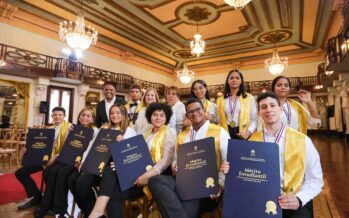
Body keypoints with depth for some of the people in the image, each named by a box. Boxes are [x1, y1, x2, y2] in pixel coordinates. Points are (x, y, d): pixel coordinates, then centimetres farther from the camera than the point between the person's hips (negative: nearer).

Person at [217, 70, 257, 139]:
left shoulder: (249, 97, 3)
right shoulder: (220, 99, 8)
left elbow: (254, 119, 1)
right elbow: (218, 120, 10)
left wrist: (248, 132, -14)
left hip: (242, 134, -1)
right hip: (226, 133, 1)